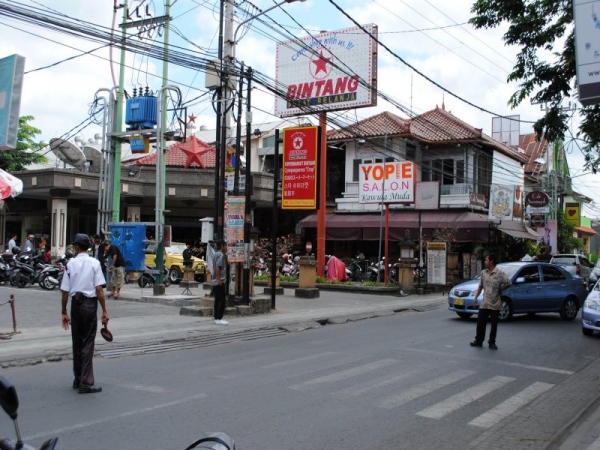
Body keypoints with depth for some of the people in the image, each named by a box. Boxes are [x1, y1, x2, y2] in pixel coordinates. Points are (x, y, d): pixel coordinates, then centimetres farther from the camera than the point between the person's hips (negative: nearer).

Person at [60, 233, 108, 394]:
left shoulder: (70, 264, 1)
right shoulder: (94, 263, -5)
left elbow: (65, 291, 0)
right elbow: (99, 289, -11)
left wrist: (64, 312, 9)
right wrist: (104, 311, -7)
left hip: (75, 304, 3)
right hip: (90, 304, -3)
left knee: (77, 342, 14)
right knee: (88, 343, 1)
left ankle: (78, 379, 25)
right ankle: (86, 382, -1)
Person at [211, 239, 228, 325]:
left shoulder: (216, 254, 16)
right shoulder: (221, 255, -13)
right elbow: (217, 268, -22)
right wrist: (219, 279, -22)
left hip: (215, 281, 10)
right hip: (219, 281, -10)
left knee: (217, 300, 11)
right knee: (222, 300, -7)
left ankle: (217, 318, 14)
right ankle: (219, 319, -8)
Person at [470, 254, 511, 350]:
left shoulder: (499, 273, -9)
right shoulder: (483, 273, 7)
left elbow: (508, 283, -10)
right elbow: (480, 286, 14)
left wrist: (499, 290, -3)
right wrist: (476, 298, 10)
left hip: (495, 304, -4)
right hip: (484, 303, 4)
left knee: (494, 324, 4)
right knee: (480, 322, 2)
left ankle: (492, 342, 15)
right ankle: (478, 341, 12)